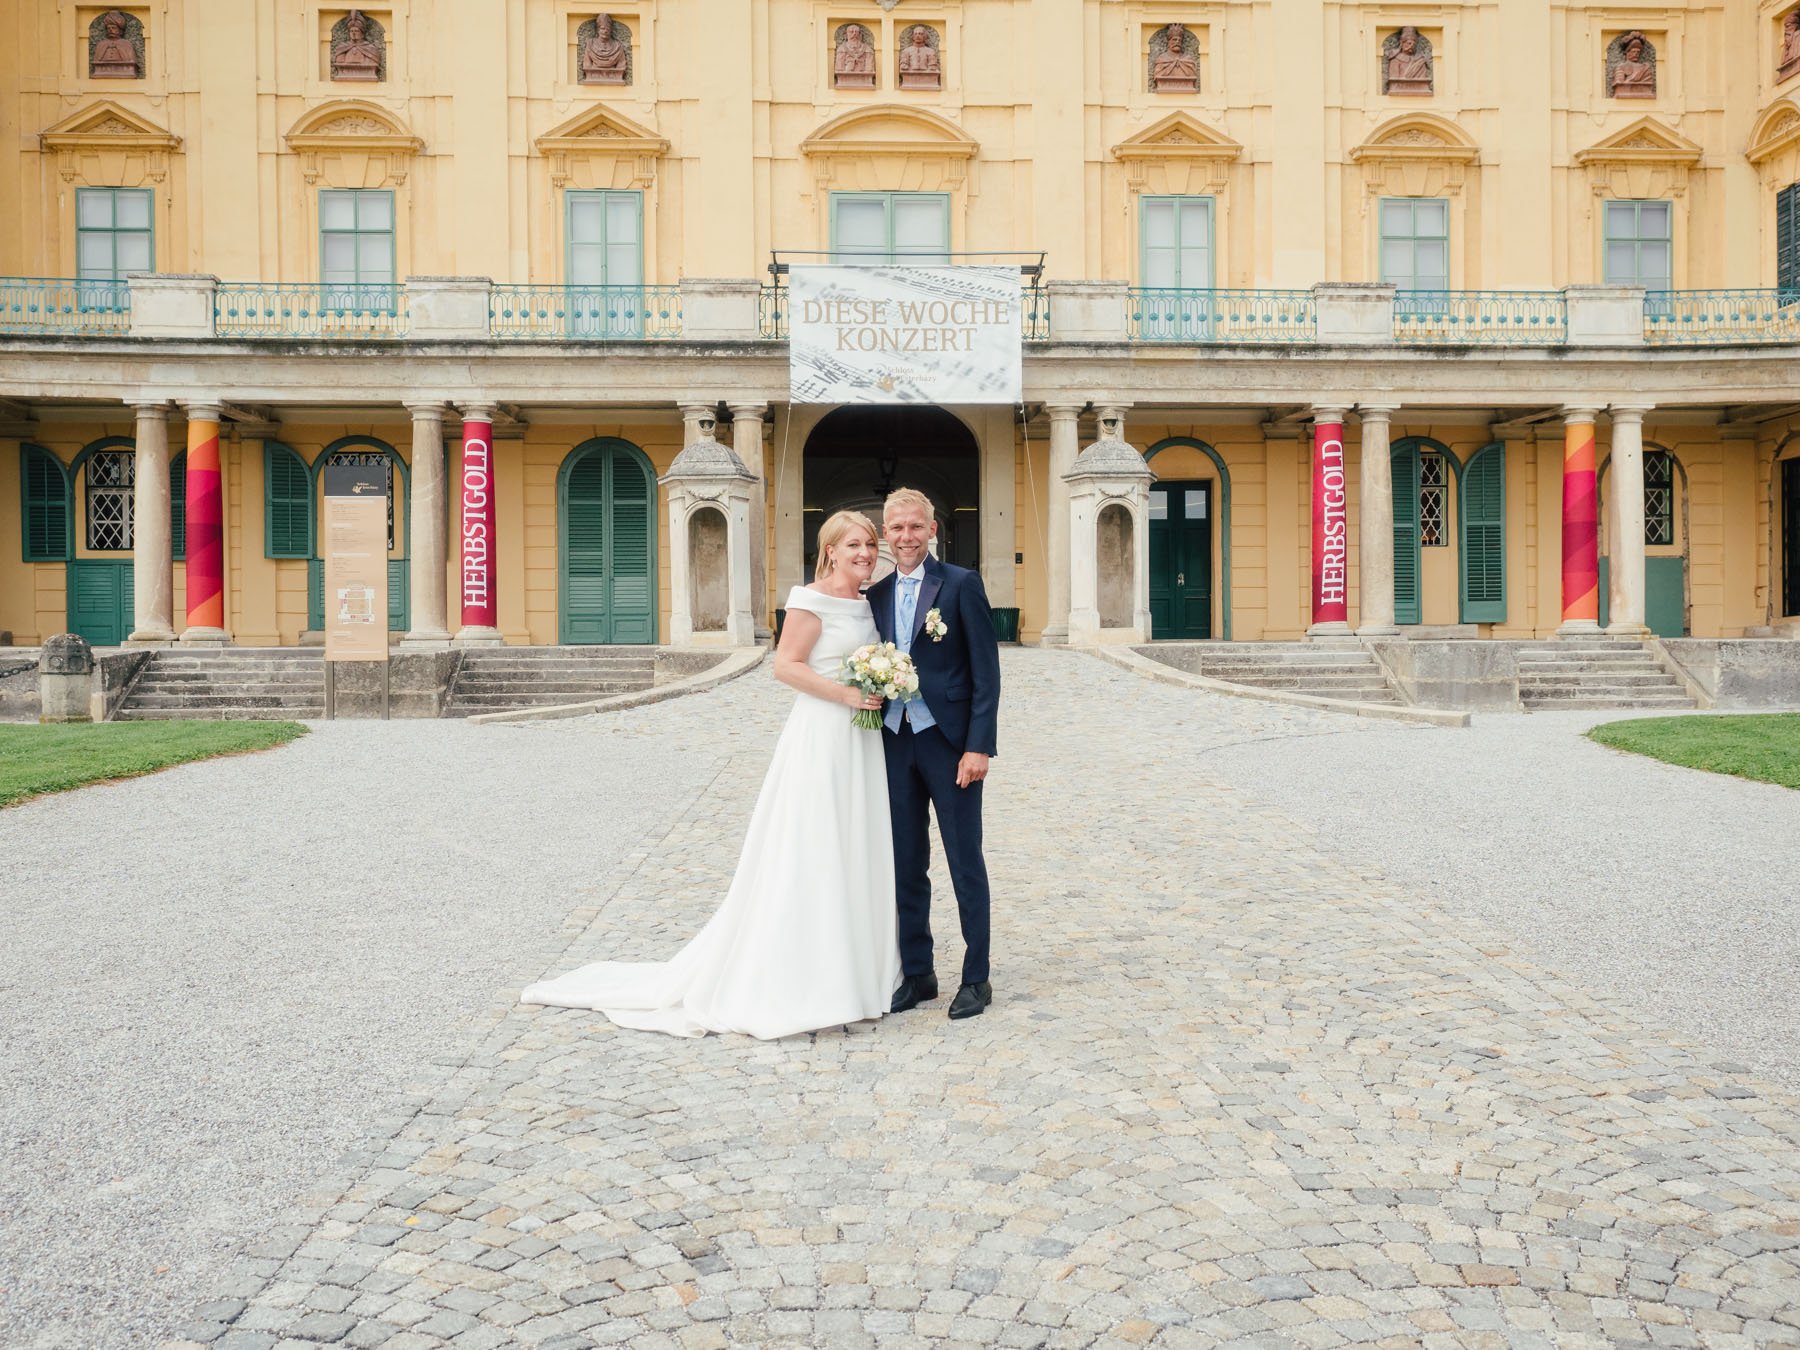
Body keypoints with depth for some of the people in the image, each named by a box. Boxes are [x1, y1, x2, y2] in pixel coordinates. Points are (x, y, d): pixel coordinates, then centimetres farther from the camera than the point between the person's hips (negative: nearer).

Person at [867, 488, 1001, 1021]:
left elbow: (986, 671, -9)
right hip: (895, 742, 5)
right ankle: (917, 973, 23)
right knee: (906, 866, 11)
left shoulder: (962, 584, -5)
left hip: (948, 741, -5)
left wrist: (979, 746, -15)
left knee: (966, 864, 4)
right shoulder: (877, 594, 11)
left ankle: (977, 978, 15)